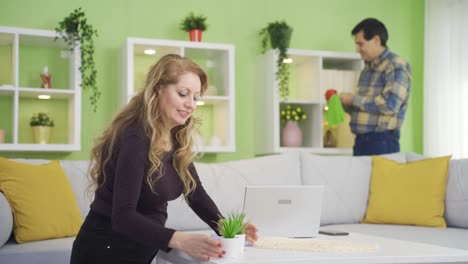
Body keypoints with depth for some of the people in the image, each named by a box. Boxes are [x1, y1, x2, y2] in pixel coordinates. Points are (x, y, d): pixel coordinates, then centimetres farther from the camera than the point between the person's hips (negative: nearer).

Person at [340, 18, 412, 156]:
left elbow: (390, 104, -19)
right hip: (360, 140, 7)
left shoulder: (396, 66, -7)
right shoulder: (367, 69, 18)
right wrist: (343, 103, 7)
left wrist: (354, 100, -12)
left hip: (382, 141, -7)